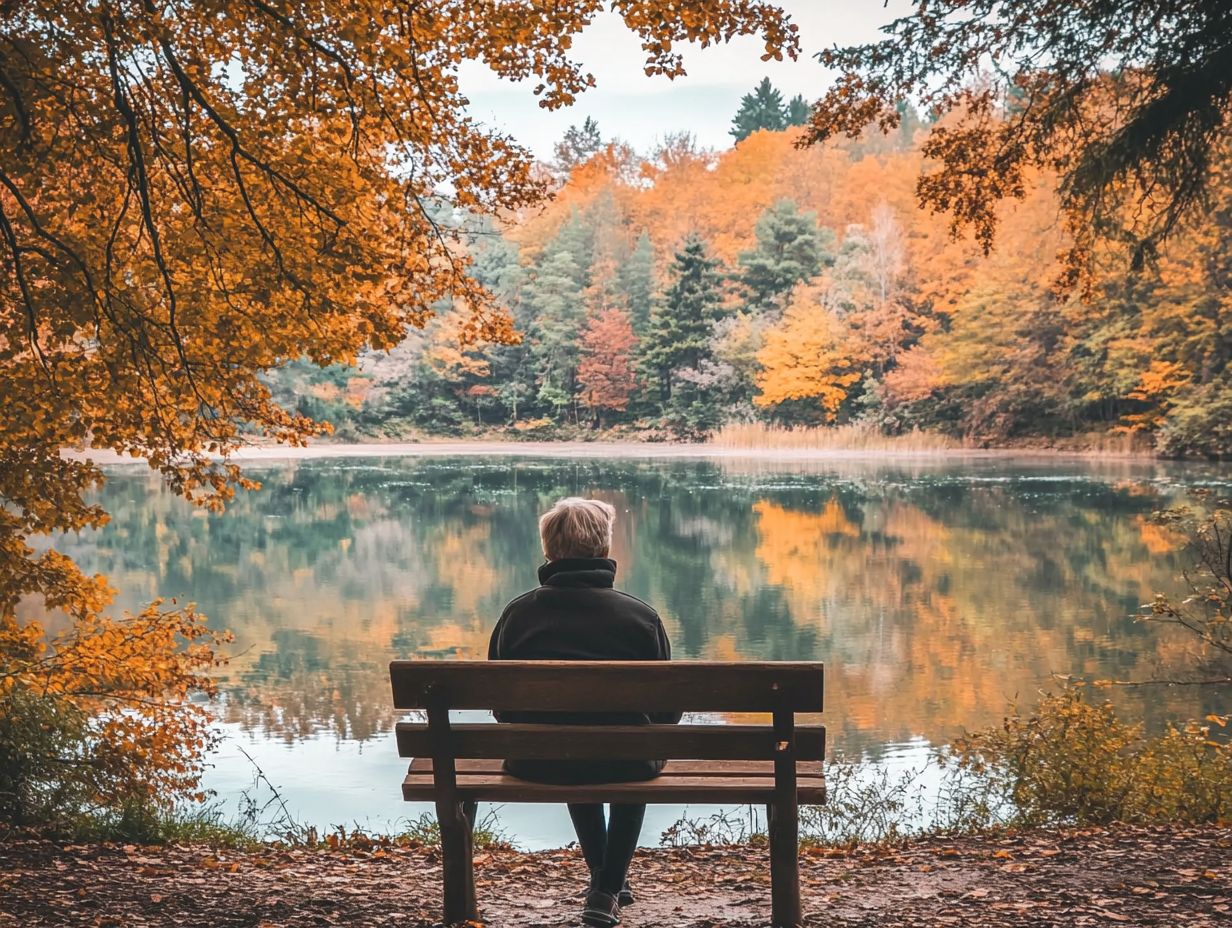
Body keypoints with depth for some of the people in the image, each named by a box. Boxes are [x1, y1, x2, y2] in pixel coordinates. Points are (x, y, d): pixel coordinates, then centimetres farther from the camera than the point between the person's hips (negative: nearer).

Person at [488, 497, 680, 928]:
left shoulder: (517, 613, -3)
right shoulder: (641, 615, -7)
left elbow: (501, 707, 5)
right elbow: (667, 712, -1)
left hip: (536, 764, 2)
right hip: (623, 764, -2)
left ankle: (604, 878, 52)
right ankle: (607, 890, 31)